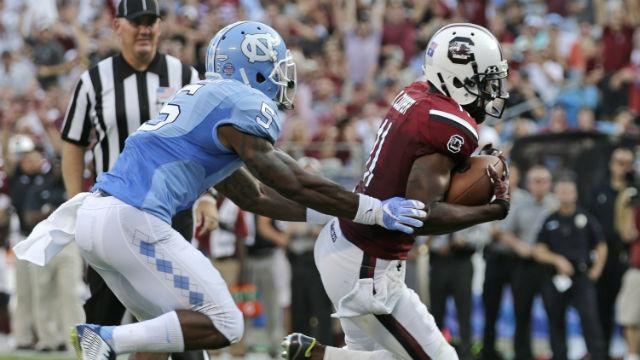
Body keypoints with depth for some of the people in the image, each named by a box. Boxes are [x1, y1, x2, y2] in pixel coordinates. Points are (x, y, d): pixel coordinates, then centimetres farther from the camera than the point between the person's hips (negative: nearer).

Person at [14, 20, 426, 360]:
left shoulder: (206, 100, 25)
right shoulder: (244, 106, -4)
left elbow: (253, 196, 30)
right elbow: (293, 184, -3)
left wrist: (340, 215, 29)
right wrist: (376, 211, 3)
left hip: (94, 215, 10)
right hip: (133, 221, -10)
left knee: (169, 326, 22)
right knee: (223, 325, -3)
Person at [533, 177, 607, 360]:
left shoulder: (586, 218, 6)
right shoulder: (550, 221, 8)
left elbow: (601, 247, 12)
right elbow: (538, 251, 3)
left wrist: (596, 270, 1)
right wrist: (557, 260, -12)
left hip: (582, 276, -2)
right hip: (555, 277, 2)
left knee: (590, 318, -14)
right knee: (556, 322, 5)